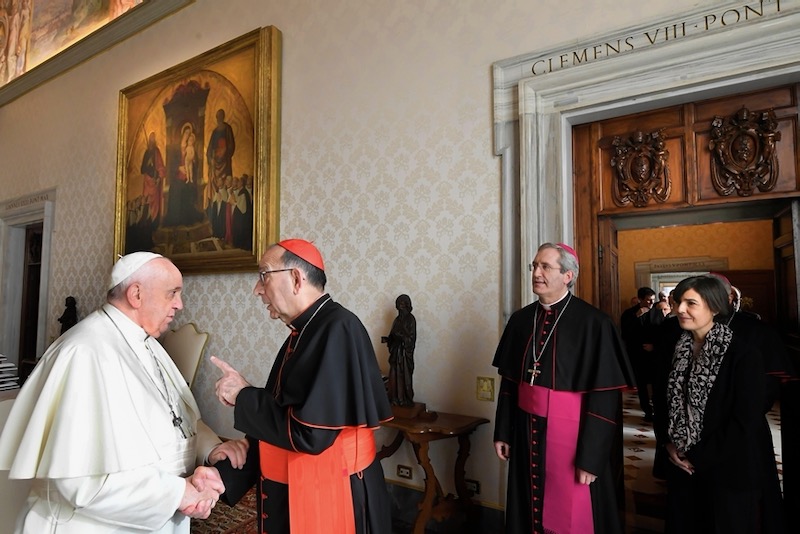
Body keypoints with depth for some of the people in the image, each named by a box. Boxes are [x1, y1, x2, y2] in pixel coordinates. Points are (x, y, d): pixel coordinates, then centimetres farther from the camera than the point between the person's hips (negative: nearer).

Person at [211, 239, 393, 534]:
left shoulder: (338, 329, -23)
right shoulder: (303, 333, 5)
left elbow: (309, 433, -27)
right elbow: (274, 425, 9)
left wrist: (244, 396, -14)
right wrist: (224, 479, 1)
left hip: (331, 500, -8)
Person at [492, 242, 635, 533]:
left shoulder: (594, 324, -15)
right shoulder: (521, 319, 2)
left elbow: (605, 397, -15)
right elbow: (508, 381, 7)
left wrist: (591, 457, -15)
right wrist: (503, 432, 8)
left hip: (571, 432, -5)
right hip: (527, 430, 5)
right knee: (528, 510, 19)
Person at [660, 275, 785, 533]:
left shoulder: (743, 350, -15)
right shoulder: (678, 348, 1)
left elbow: (747, 419, -17)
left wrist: (700, 457, -14)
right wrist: (669, 443, -4)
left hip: (730, 468, -5)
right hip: (683, 463, 5)